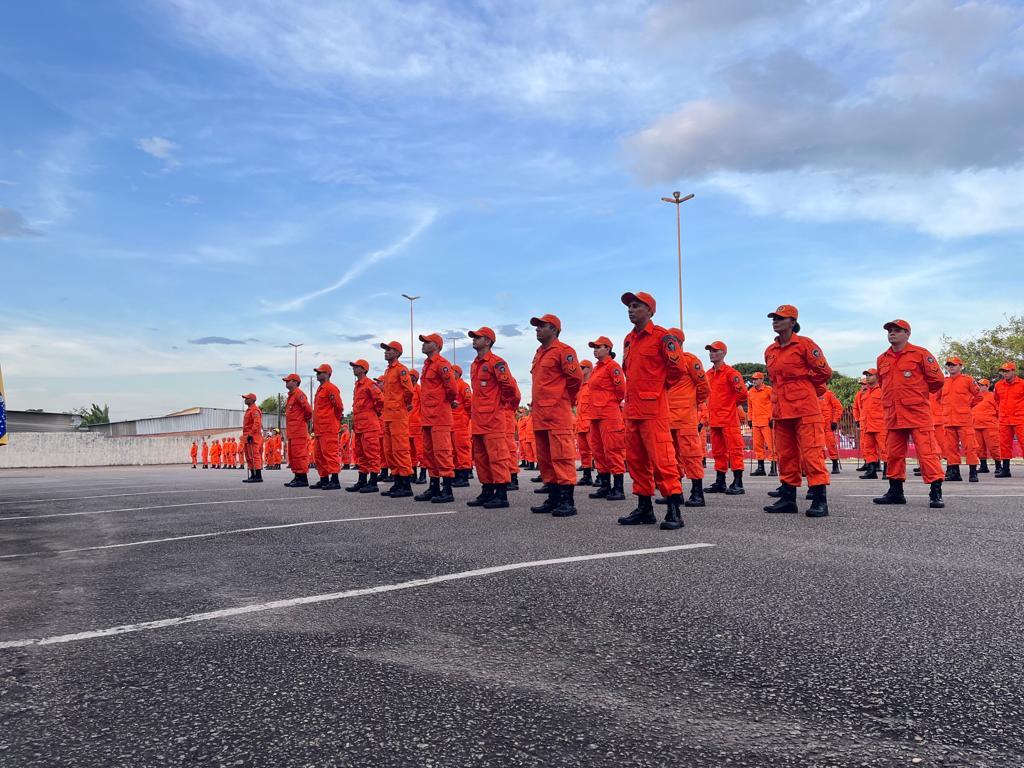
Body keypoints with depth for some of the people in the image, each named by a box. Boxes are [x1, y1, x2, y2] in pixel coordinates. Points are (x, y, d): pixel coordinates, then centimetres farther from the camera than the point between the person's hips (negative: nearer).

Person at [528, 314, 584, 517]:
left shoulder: (563, 350, -5)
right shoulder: (539, 353, 22)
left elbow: (576, 377, -10)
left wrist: (566, 400, 1)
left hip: (557, 413, -9)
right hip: (539, 414, 9)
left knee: (561, 456, -10)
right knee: (545, 459, 10)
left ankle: (567, 502, -8)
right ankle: (553, 499, 17)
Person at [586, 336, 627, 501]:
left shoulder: (612, 366, -7)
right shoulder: (596, 368, 19)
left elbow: (621, 388, -11)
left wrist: (613, 403, 2)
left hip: (609, 414, -9)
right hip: (595, 415, 9)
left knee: (612, 450, -9)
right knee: (598, 450, 11)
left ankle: (618, 489, -7)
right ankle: (605, 486, 18)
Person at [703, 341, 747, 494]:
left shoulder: (730, 372, -7)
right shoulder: (708, 374, 14)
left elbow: (742, 393, -8)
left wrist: (732, 404, 4)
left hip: (729, 419, -8)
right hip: (714, 419, 8)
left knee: (734, 449, -5)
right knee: (718, 451, 12)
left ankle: (738, 483, -4)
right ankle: (720, 482, 18)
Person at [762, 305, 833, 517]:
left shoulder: (805, 344, -5)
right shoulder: (770, 351, 14)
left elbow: (824, 372, -2)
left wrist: (807, 390, 7)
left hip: (805, 408, -7)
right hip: (780, 410, 7)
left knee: (811, 452, -9)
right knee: (785, 454, 10)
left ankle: (820, 501, -7)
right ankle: (788, 498, 17)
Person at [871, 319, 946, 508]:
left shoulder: (920, 354, -1)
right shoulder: (882, 360, 15)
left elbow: (937, 379, 1)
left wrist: (918, 393, 9)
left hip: (918, 413, -5)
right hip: (892, 414, 6)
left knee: (927, 452, -9)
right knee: (894, 453, 10)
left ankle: (936, 492, -6)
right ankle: (895, 491, 19)